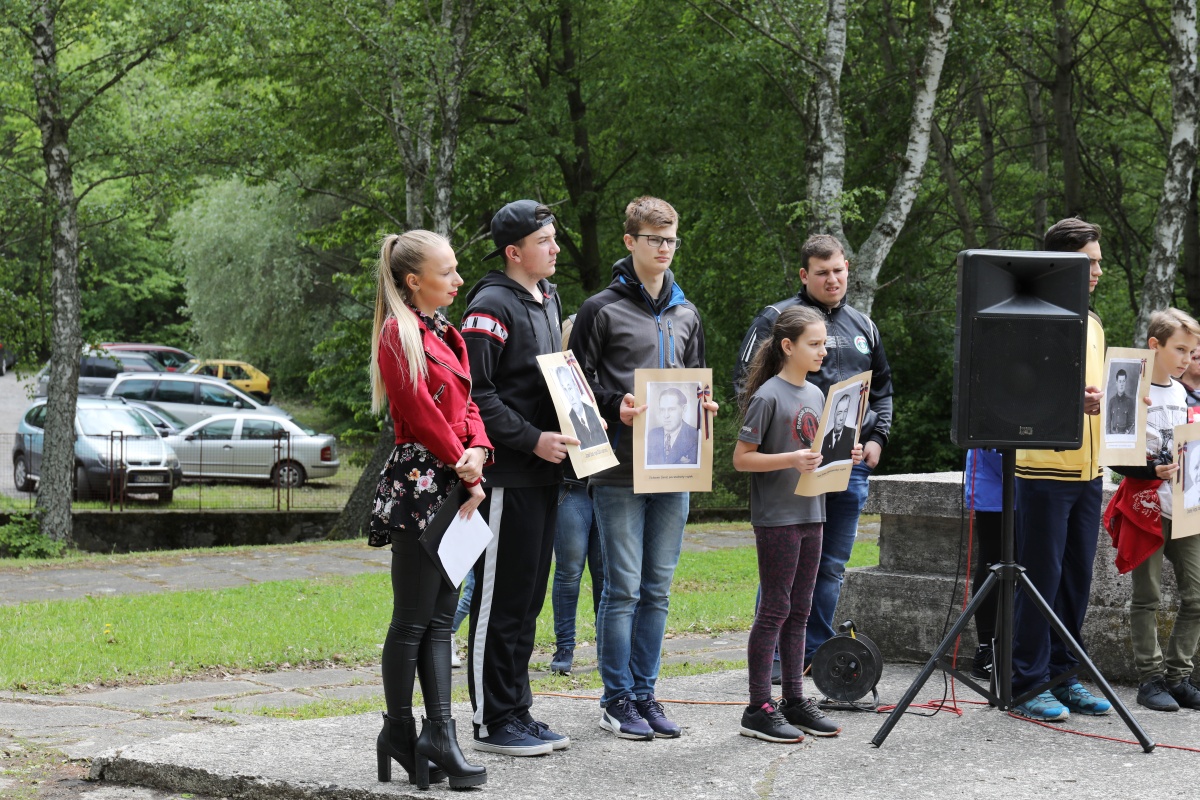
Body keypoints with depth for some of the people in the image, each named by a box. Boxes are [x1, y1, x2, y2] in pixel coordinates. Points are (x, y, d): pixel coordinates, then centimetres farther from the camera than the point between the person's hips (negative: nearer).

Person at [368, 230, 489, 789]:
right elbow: (421, 412, -16)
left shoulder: (444, 333, 17)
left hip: (452, 485, 9)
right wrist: (464, 469, -10)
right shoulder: (400, 333, -11)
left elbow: (464, 403, 14)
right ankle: (399, 733, 7)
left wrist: (478, 451, -5)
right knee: (414, 618, -2)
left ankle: (439, 735, 6)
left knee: (440, 617, 6)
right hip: (417, 481, -9)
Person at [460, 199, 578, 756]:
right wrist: (532, 440, -20)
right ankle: (493, 723, 4)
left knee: (528, 599, 13)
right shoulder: (491, 306, -12)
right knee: (500, 599, -3)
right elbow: (475, 394, -18)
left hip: (543, 473, 9)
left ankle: (517, 712, 21)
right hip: (506, 476, -9)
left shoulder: (548, 299, 16)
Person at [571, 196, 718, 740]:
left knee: (657, 588, 8)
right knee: (623, 588, -4)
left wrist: (703, 406, 4)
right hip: (620, 470, -5)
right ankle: (617, 700, 3)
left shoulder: (686, 315, 17)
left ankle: (644, 694, 16)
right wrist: (616, 407, -19)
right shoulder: (602, 309, -1)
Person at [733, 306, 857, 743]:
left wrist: (843, 456, 2)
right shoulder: (768, 396, -12)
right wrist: (790, 460, -24)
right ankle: (759, 709, -1)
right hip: (776, 517, -8)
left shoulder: (815, 395, 12)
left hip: (810, 514, 8)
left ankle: (795, 700, 18)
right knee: (774, 610, -5)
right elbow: (742, 458, -13)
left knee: (798, 611, 12)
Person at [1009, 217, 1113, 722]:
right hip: (1045, 470, -8)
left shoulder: (1093, 324, 17)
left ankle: (1063, 677, 18)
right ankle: (1029, 685, 2)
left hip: (1087, 470, 8)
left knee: (1077, 579, 10)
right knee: (1040, 578, -4)